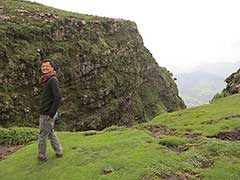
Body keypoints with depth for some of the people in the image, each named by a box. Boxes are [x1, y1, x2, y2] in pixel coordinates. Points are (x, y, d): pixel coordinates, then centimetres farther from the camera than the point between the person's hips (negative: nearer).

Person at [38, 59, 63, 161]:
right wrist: (51, 113, 12)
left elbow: (58, 99, -25)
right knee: (51, 133, 19)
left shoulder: (53, 80, -18)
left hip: (47, 114, -9)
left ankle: (42, 156, 24)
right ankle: (59, 152, 31)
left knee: (43, 136, 6)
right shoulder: (46, 80, 9)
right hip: (45, 113, 9)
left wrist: (51, 114, -21)